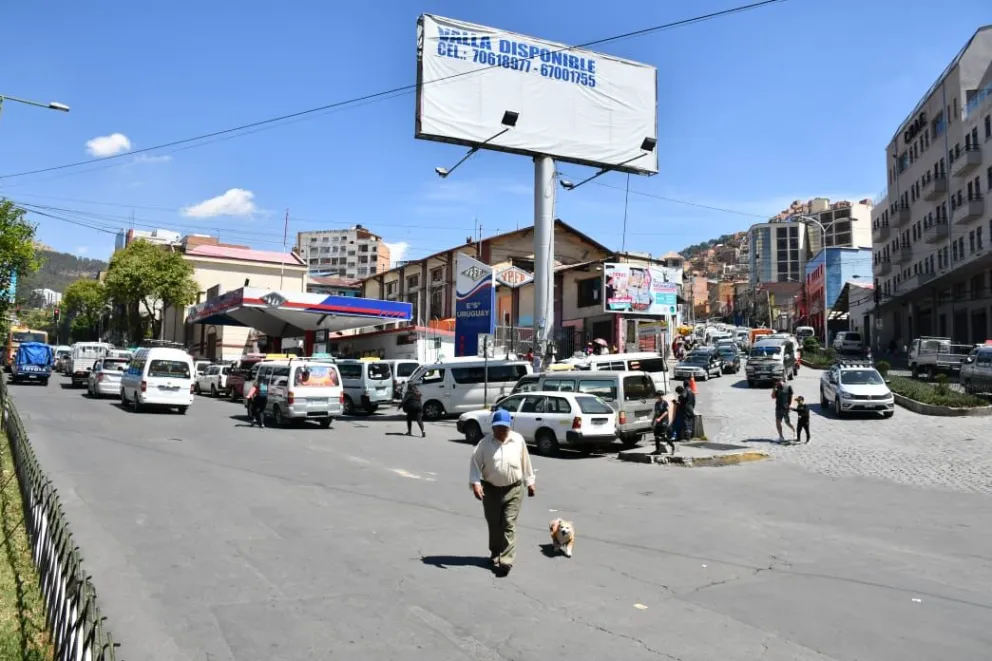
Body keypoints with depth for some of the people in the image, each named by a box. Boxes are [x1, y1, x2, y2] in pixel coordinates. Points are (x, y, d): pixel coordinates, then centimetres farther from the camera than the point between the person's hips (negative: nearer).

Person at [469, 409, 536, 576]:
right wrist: (475, 483, -20)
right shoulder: (485, 442, -6)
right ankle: (495, 555, 31)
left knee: (509, 525, -6)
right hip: (491, 490, 1)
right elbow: (475, 462, -7)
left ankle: (506, 561, -6)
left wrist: (529, 482, 12)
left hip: (513, 490, -1)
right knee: (494, 525, 12)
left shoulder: (518, 440, -1)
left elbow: (525, 462, 8)